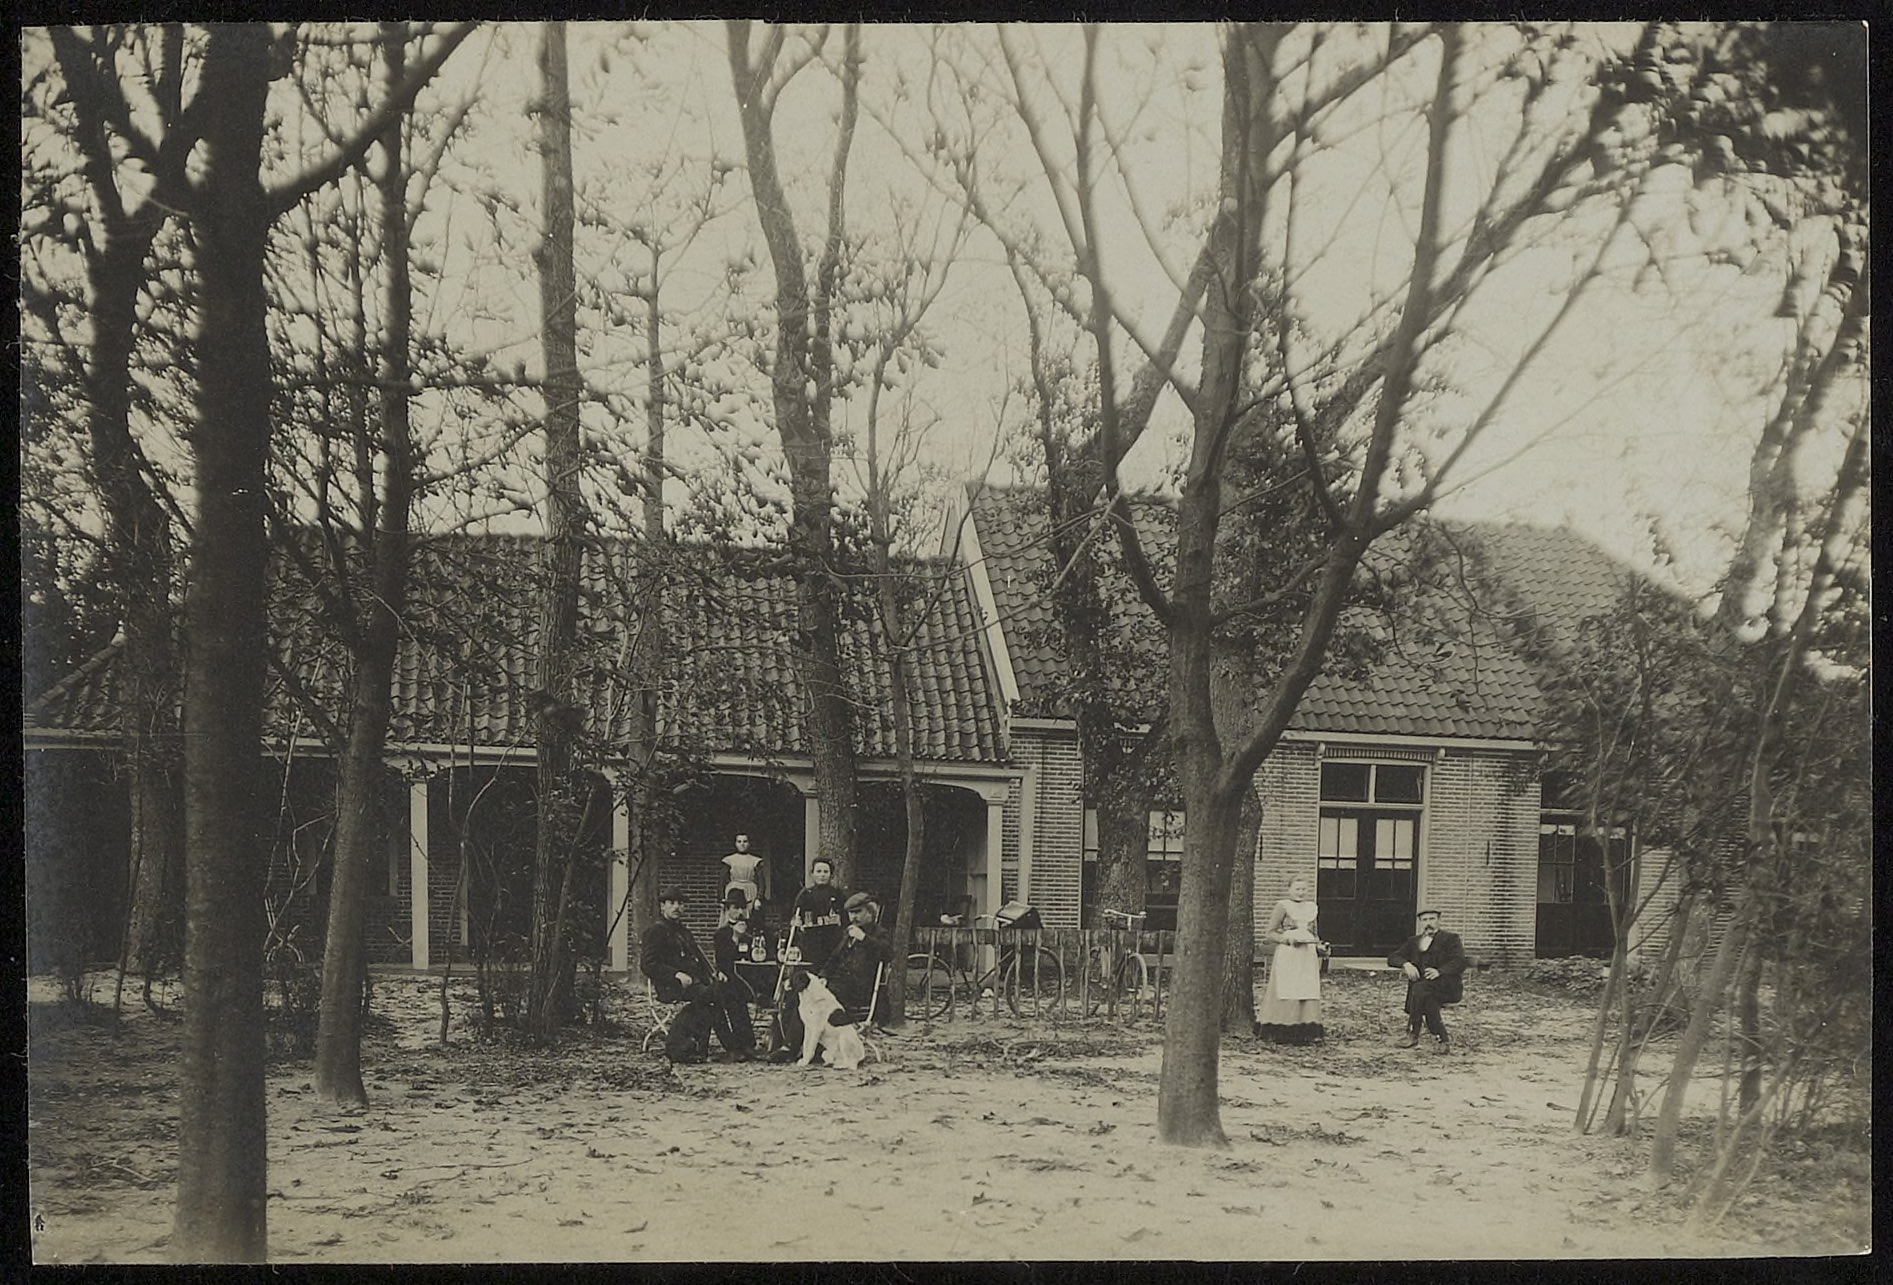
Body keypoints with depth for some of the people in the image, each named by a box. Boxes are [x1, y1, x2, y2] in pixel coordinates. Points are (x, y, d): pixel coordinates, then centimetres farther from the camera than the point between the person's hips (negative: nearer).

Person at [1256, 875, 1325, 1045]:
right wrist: (1287, 938, -17)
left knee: (1308, 992, 1)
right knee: (1286, 994, -7)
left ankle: (1305, 1032, 5)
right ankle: (1283, 1032, -2)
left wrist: (1318, 943, 9)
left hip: (1308, 955, 5)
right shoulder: (1282, 906, -1)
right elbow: (1269, 933, -3)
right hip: (1287, 955, -5)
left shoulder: (1312, 907, 16)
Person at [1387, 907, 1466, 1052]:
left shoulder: (1450, 939, 8)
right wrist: (1406, 964, -12)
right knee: (1427, 999, -34)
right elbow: (1392, 958, 12)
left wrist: (1439, 971, -27)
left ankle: (1413, 1034, -29)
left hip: (1447, 987, -4)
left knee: (1420, 988, -35)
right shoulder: (1414, 941, 22)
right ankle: (1443, 1038, -26)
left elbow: (1459, 963, -8)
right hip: (1420, 985, 4)